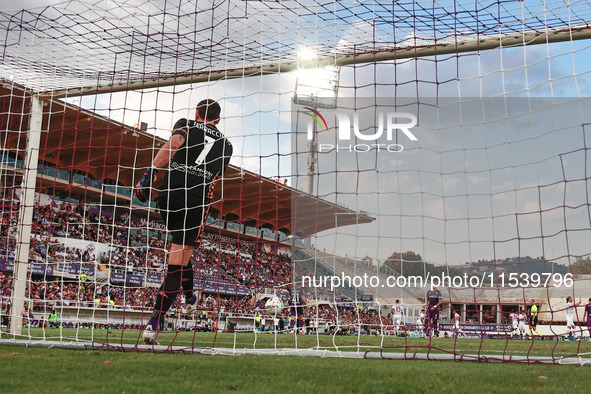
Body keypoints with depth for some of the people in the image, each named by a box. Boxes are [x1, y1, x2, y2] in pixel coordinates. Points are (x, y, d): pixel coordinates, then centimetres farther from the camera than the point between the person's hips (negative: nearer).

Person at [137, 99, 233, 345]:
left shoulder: (185, 125, 12)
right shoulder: (225, 145, 21)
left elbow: (172, 145, -10)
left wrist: (149, 175, -17)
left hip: (169, 193, 1)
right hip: (197, 202, -1)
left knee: (181, 245, 27)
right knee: (177, 263, -2)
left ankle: (190, 297, 42)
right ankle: (153, 325, -10)